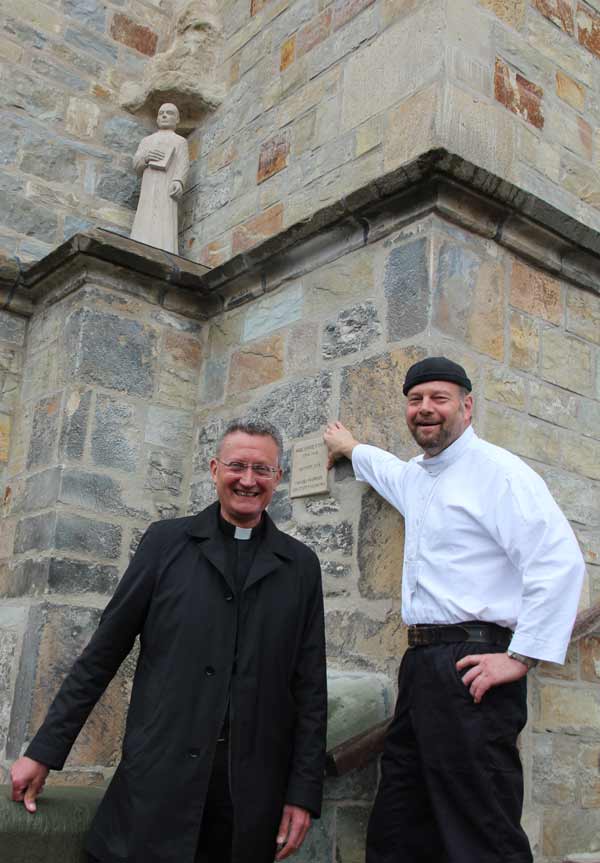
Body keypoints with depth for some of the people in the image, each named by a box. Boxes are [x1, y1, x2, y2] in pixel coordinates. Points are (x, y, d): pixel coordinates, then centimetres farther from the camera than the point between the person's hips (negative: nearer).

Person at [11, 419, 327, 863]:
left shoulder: (301, 565, 6)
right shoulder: (167, 541, 3)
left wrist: (304, 792, 1)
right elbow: (104, 649, 4)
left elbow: (310, 684, 6)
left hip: (253, 790, 1)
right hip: (159, 781, -1)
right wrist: (44, 750, 3)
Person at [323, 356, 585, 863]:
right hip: (422, 663, 9)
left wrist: (521, 657, -18)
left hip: (471, 665, -9)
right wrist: (351, 448, 61)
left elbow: (560, 561, -17)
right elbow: (387, 471, 46)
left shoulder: (496, 470, -8)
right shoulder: (416, 477, 20)